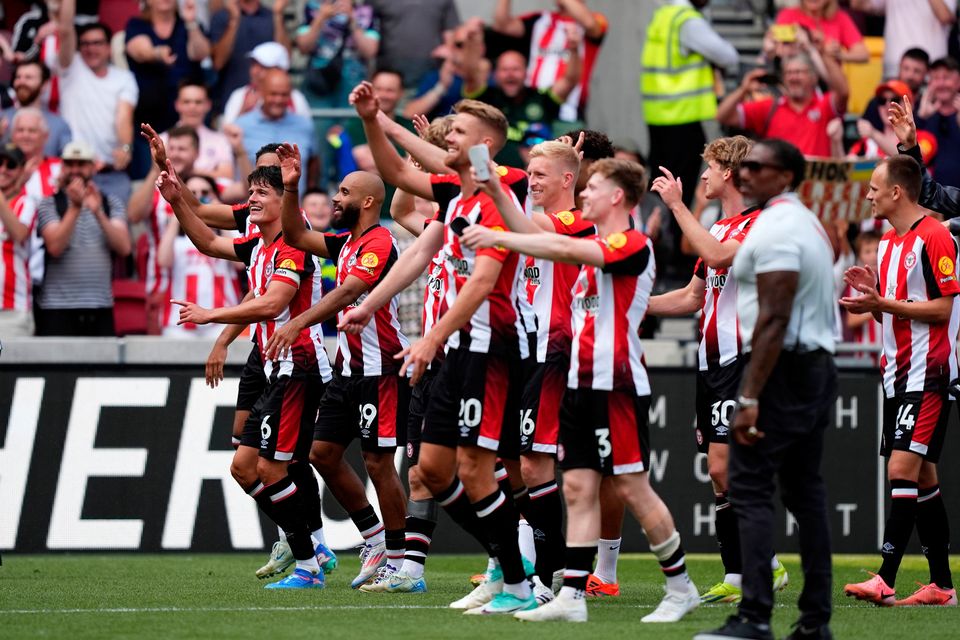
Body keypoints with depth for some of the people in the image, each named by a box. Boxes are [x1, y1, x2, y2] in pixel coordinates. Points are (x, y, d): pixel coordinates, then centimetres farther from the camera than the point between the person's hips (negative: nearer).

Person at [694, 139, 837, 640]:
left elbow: (774, 319, -21)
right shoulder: (810, 223, 18)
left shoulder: (775, 228, -14)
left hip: (782, 367, -10)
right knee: (805, 490, 11)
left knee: (749, 490, -12)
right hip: (818, 364, 10)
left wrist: (749, 398, -24)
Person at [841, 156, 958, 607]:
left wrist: (882, 303, -20)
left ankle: (885, 581, -21)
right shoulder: (888, 243, 17)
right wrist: (871, 296, 3)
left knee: (903, 470, -16)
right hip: (897, 374, 9)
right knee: (922, 478, 9)